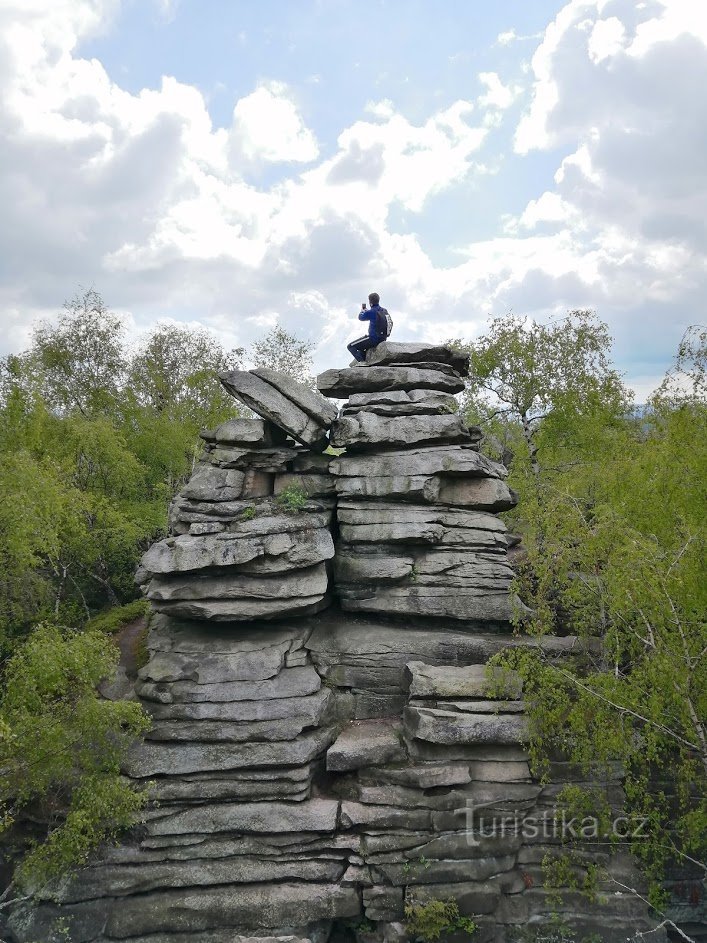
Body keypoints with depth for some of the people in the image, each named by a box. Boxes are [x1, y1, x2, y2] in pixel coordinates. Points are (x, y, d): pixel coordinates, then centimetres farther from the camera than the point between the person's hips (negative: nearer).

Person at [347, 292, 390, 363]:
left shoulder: (371, 312, -19)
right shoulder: (384, 311, 3)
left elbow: (361, 317, 1)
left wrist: (363, 309, 23)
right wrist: (366, 309, 38)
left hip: (373, 339, -8)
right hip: (382, 339, 9)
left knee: (350, 346, 1)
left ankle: (361, 361, -8)